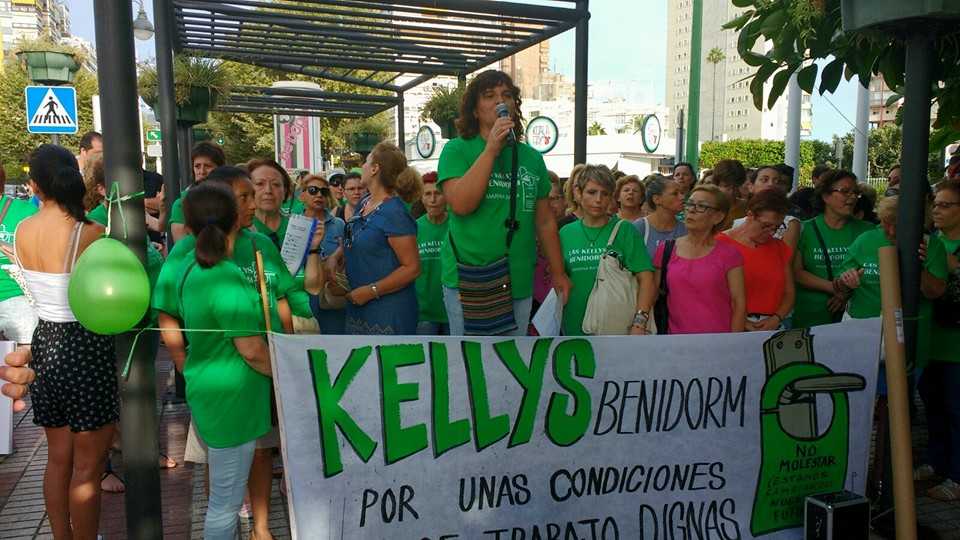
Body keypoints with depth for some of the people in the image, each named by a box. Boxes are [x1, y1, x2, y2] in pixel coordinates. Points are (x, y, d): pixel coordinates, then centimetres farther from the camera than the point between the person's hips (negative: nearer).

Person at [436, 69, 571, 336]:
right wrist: (491, 150, -17)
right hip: (467, 283, -4)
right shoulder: (457, 150, -2)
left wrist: (558, 273, 12)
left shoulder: (532, 157, 10)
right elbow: (461, 204, -18)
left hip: (519, 283, 4)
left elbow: (545, 222, 13)